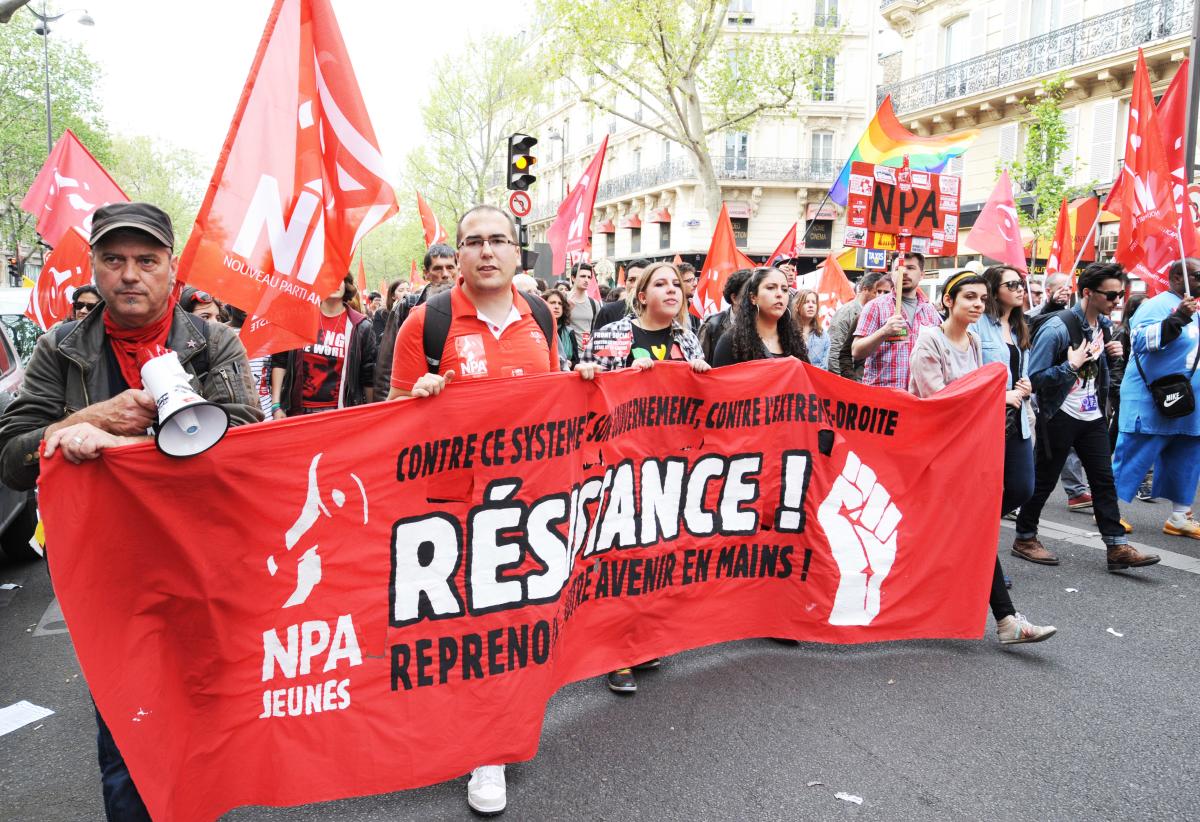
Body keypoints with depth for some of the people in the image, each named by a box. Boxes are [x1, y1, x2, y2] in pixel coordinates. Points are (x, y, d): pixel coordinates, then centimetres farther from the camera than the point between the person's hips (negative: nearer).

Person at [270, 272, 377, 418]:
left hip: (339, 411, -1)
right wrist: (276, 405, -1)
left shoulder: (360, 326, 0)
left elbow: (368, 377, 3)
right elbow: (280, 361, 5)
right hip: (297, 410, 1)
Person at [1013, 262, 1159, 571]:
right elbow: (1035, 378, -18)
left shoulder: (1105, 324, 7)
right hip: (1059, 417, -7)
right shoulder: (1057, 328, -19)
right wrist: (1071, 365, -28)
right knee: (1044, 480, 3)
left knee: (1104, 479, 5)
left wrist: (1111, 353, 2)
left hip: (1092, 416, 7)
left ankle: (1118, 547, 8)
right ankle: (1025, 538, 18)